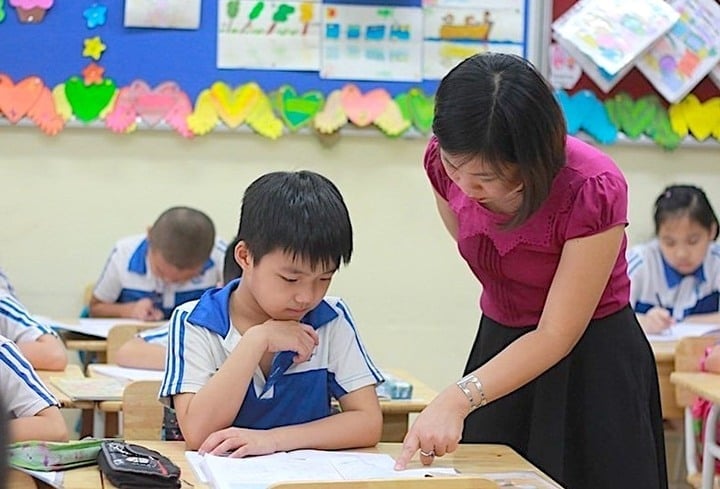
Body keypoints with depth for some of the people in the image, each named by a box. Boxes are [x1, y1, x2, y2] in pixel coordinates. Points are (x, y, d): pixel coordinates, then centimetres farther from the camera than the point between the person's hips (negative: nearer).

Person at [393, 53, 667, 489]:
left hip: (591, 366, -4)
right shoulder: (446, 161, -15)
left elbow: (557, 336, -27)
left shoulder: (594, 191, -29)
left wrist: (458, 399, -38)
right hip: (501, 350, 5)